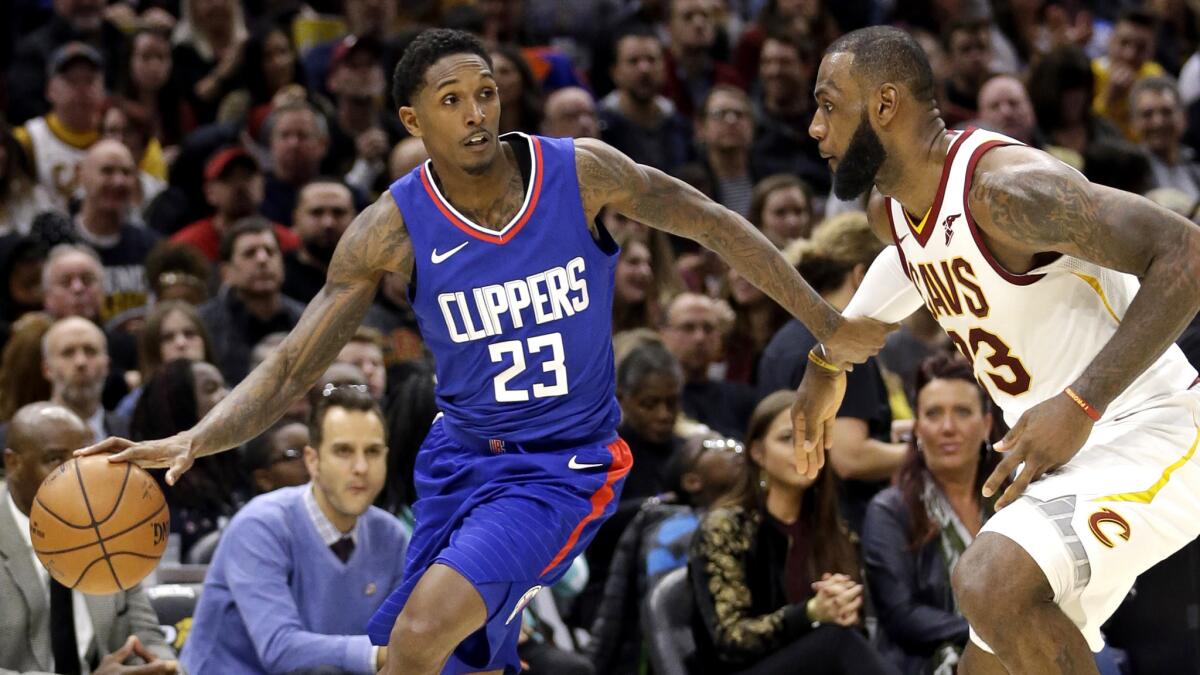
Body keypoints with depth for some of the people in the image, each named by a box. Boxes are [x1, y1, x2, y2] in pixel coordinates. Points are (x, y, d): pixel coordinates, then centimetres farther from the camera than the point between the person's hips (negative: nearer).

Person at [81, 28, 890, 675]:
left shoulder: (581, 173, -14)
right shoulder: (392, 229, -11)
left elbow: (715, 226, 0)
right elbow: (292, 366, -11)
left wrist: (829, 326, 6)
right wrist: (192, 441, -29)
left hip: (565, 468, -4)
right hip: (461, 461, 4)